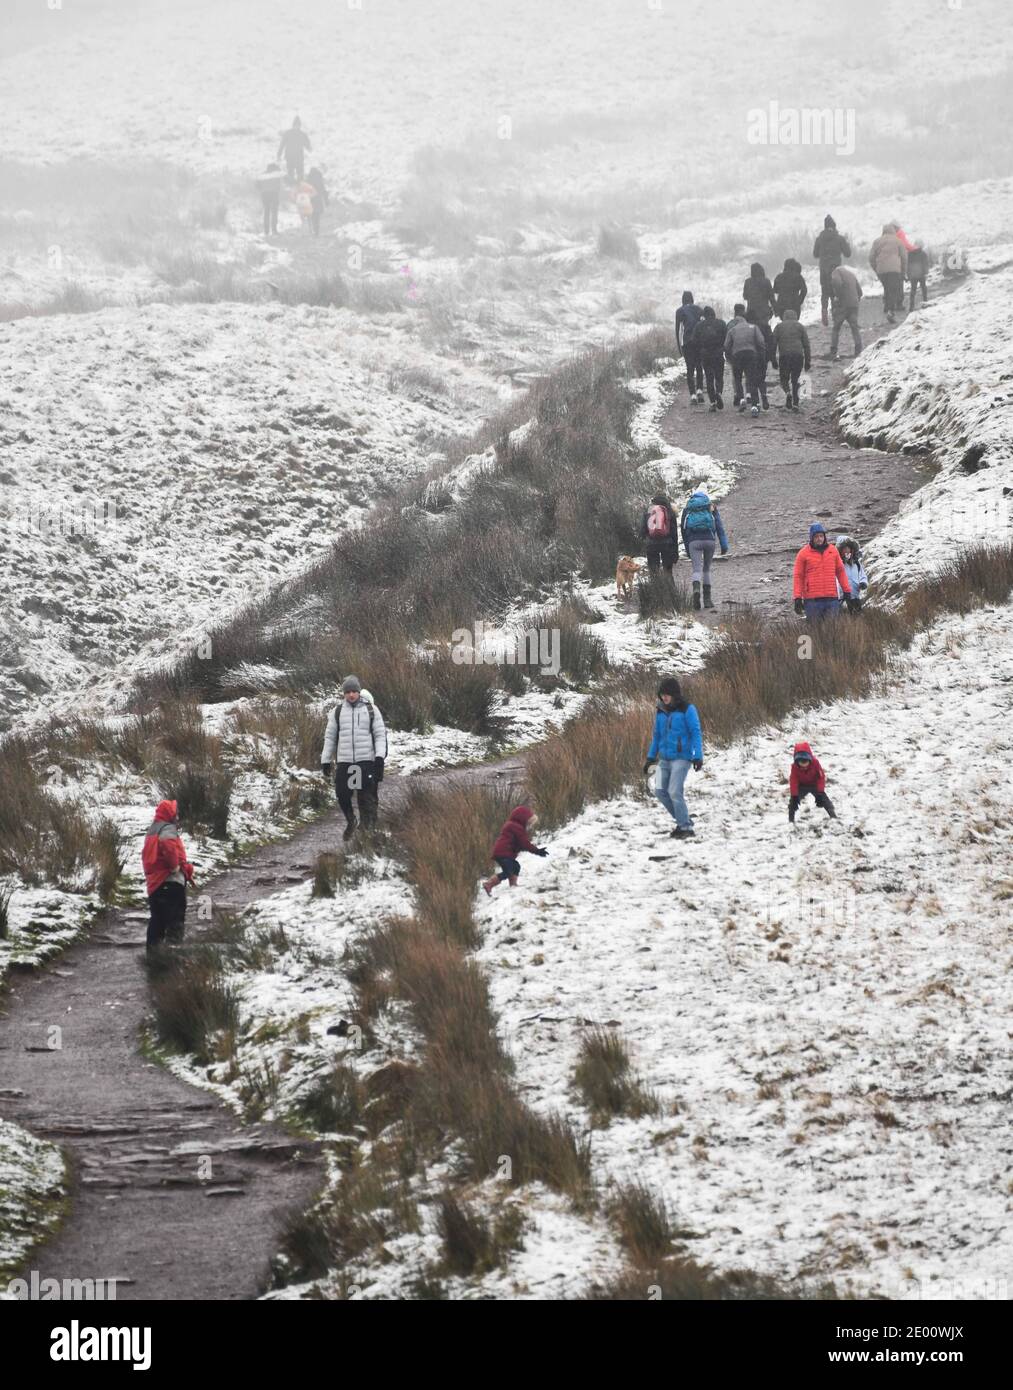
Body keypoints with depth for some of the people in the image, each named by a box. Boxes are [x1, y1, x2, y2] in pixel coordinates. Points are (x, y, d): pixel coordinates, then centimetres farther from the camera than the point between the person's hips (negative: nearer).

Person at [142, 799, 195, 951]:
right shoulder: (168, 830, -11)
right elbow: (169, 847, -33)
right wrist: (175, 866, -18)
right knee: (176, 918, -9)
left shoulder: (151, 831, 20)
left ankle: (153, 949, 18)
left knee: (157, 920, 15)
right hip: (171, 882, -9)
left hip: (154, 882, 9)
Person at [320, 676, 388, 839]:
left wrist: (380, 756, -10)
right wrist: (325, 760, 9)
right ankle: (350, 822, 25)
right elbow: (329, 738, 13)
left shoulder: (371, 710, 5)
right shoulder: (337, 712, 9)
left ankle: (369, 828, 2)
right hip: (343, 761, 2)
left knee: (368, 798, -5)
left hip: (366, 760, -2)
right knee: (342, 795, 0)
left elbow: (380, 734, 3)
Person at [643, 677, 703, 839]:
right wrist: (651, 757, 17)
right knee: (660, 791, 2)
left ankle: (686, 827, -3)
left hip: (681, 758, -7)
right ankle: (683, 820, 17)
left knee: (674, 792, -15)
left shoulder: (687, 710, -7)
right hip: (664, 758, 7)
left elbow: (696, 733, -10)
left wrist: (698, 757, -17)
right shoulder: (661, 712, 10)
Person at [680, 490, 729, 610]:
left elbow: (683, 531, 17)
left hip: (693, 541, -1)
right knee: (706, 569, 16)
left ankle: (696, 589, -35)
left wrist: (687, 551, 22)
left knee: (697, 570, -5)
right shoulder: (711, 508, 15)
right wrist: (724, 545, 3)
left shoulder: (687, 510, 18)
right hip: (709, 540, 1)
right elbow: (719, 527, 6)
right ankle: (707, 599, 13)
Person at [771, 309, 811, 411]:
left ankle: (788, 392, -21)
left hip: (784, 356, -1)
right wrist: (808, 361, 10)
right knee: (795, 380, 13)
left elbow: (773, 344, 7)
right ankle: (795, 403, 4)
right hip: (798, 356, 1)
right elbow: (806, 345, 8)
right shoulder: (799, 326, 13)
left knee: (784, 380, 11)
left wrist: (774, 360, 10)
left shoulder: (779, 326, 13)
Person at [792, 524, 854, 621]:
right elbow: (798, 577, 2)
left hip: (831, 599, 2)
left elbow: (841, 571, 16)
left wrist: (847, 592, 12)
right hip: (812, 600, -2)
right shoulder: (803, 553, 1)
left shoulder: (833, 550, 10)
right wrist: (798, 598, -5)